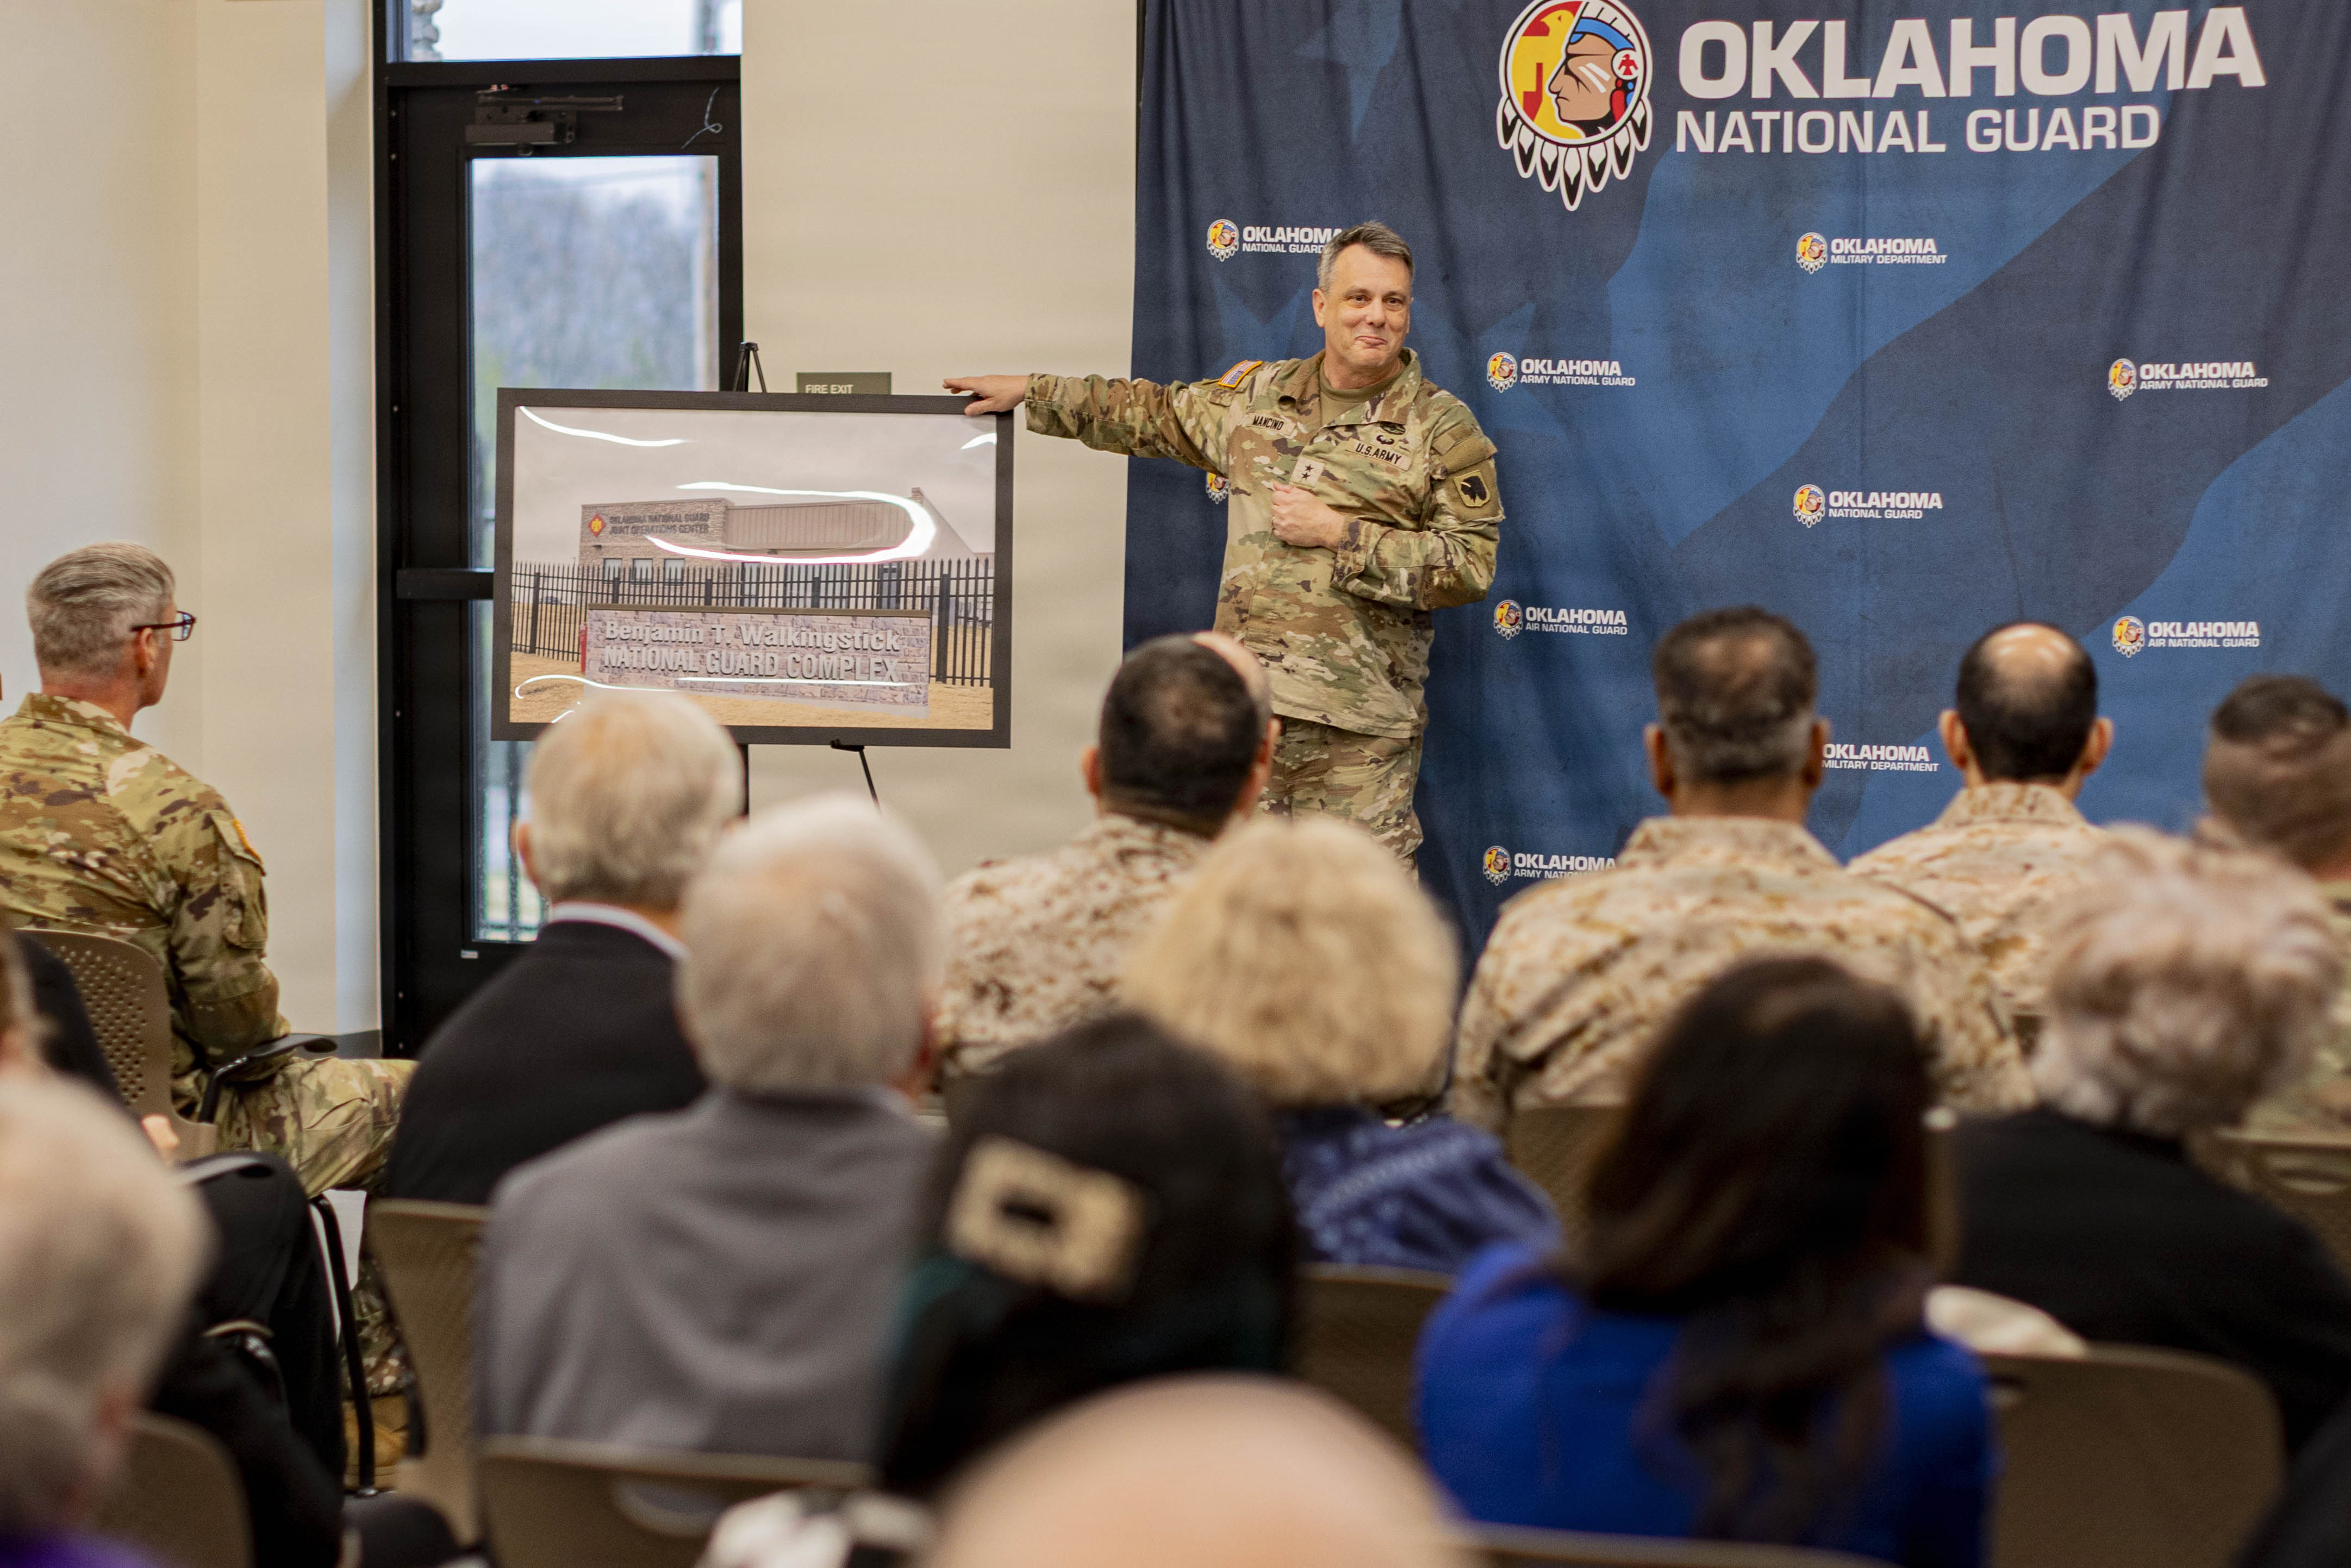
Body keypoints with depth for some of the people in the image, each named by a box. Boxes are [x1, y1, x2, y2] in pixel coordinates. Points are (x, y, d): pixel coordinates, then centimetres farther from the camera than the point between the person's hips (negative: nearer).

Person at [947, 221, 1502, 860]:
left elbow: (1470, 566, -7)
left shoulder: (1444, 428, 0)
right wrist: (1031, 392, 30)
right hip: (1245, 704, 4)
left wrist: (1339, 533, -11)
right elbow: (1157, 414, 30)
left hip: (1359, 724, -4)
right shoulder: (1257, 394, 14)